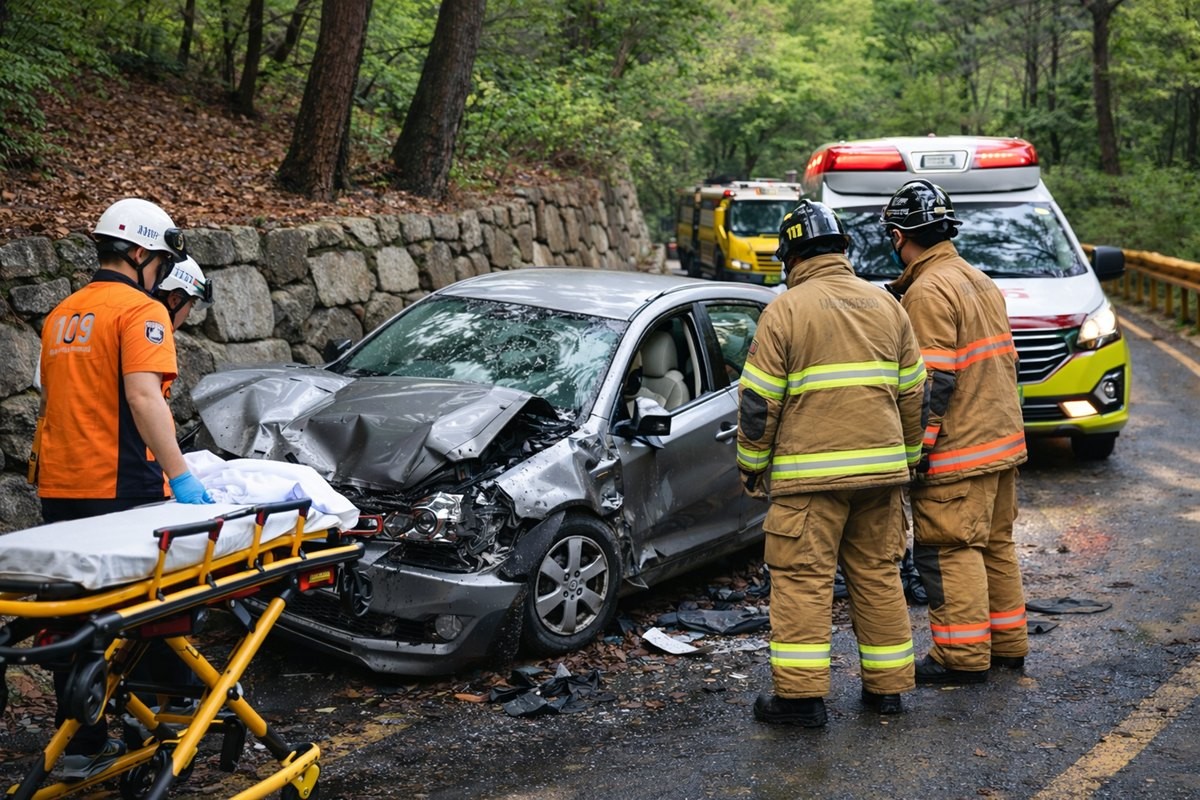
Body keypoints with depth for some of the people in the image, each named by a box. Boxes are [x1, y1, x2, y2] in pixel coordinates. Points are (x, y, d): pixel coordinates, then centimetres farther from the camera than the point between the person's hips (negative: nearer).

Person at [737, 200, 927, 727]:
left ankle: (800, 693, 0)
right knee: (878, 574, 13)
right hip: (881, 466, 5)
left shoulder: (786, 309, -5)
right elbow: (913, 391, 14)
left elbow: (758, 400, -7)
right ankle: (887, 686, 19)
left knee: (803, 578, -1)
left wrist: (752, 464, 5)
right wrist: (907, 458, 24)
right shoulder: (886, 305, 11)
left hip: (810, 472, -5)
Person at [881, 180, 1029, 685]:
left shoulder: (928, 292, -15)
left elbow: (934, 382, -20)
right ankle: (1008, 645, 24)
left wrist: (919, 447, -17)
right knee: (995, 544, 16)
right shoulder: (981, 282, 14)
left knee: (949, 549, -2)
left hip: (958, 449, -9)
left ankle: (963, 657, 2)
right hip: (1003, 438, 10)